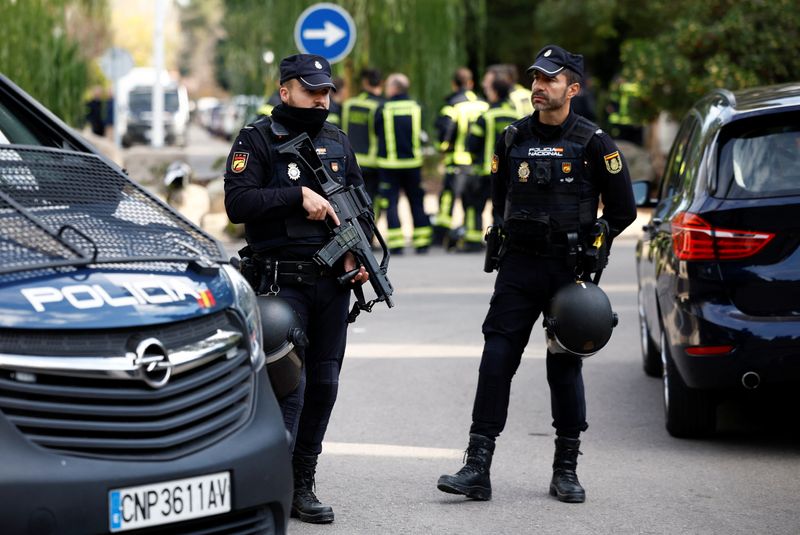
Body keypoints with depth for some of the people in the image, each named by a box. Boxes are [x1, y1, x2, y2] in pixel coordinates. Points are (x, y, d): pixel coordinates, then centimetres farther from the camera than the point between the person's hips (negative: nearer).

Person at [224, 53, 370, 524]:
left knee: (324, 385, 8)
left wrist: (357, 253, 4)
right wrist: (299, 195, -19)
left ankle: (302, 485, 17)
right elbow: (237, 202, -15)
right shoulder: (257, 140, -3)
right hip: (282, 284, -6)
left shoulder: (338, 142, 15)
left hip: (333, 283, 6)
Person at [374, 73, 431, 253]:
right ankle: (422, 241, 14)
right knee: (417, 202, 12)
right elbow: (420, 134, 10)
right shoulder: (416, 107, 1)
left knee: (391, 202, 2)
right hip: (413, 162, 3)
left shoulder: (382, 109, -9)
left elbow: (375, 133, 0)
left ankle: (396, 243, -5)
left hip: (389, 164, -3)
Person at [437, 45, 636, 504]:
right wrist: (504, 238, 6)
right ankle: (478, 469, -6)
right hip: (518, 266, 3)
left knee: (566, 366, 5)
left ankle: (566, 470, 16)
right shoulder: (513, 139, 7)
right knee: (496, 360, -5)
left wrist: (588, 245, -4)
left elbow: (623, 210, 2)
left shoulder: (593, 143, -3)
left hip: (569, 269, -2)